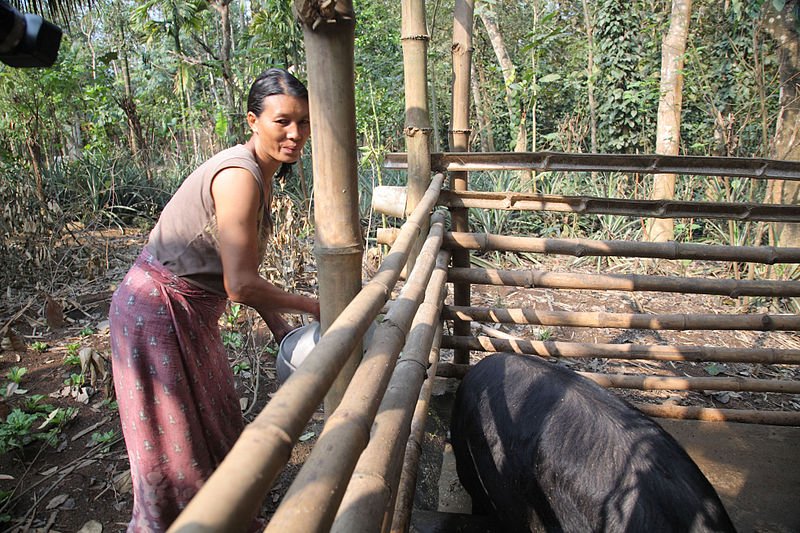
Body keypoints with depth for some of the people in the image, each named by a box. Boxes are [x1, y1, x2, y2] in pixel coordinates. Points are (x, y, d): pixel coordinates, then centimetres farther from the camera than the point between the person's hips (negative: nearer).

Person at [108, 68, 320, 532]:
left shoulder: (262, 174, 4)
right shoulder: (239, 176, -26)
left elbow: (242, 268, 8)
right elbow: (240, 285, -29)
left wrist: (280, 328, 4)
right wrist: (310, 306, -15)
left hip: (192, 311, 10)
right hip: (159, 313, -10)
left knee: (213, 423, 24)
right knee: (174, 443, 8)